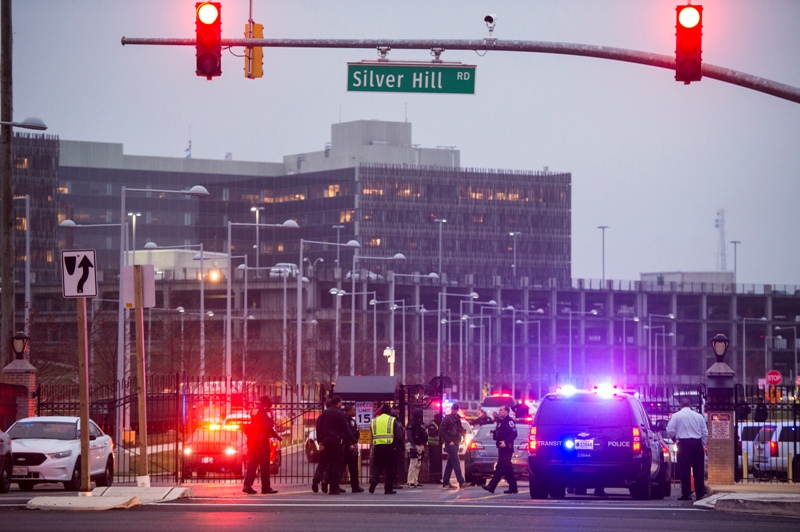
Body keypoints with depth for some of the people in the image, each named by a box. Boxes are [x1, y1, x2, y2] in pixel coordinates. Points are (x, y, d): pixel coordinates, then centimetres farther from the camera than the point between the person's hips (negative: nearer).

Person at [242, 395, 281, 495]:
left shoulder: (254, 411, 13)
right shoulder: (266, 412, -12)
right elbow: (268, 427, -20)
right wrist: (277, 436, -9)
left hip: (252, 441, 8)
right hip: (262, 441, -8)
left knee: (252, 464, 10)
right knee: (264, 465, -2)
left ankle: (247, 486, 4)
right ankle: (266, 487, 0)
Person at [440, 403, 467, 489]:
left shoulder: (457, 419, 16)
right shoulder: (447, 419, -7)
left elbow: (460, 430, 26)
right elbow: (442, 431, -12)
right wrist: (449, 441, -15)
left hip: (455, 443, 8)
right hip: (451, 444, -8)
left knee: (450, 464, 10)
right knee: (456, 463, -11)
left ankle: (446, 483, 13)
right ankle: (461, 482, -14)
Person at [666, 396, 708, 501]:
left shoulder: (676, 416, -1)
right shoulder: (698, 416, 8)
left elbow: (670, 431, -3)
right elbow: (705, 432, 9)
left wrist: (674, 438, 17)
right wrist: (703, 444, 19)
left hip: (684, 443, -3)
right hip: (697, 443, 3)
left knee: (685, 469, -1)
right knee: (698, 469, 7)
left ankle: (686, 494, -5)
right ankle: (699, 493, 7)